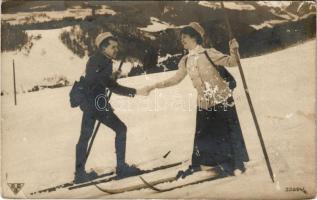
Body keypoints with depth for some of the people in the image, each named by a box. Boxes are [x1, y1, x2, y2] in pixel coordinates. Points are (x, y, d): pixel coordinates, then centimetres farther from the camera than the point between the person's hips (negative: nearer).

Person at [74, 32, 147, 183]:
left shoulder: (94, 59, 11)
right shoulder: (105, 62, -16)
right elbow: (113, 87, -23)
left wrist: (110, 76, 13)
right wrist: (135, 92, -23)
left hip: (88, 103, 9)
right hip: (98, 104, -9)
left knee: (85, 136, 14)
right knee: (121, 129, 2)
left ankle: (80, 173, 22)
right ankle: (121, 167, 5)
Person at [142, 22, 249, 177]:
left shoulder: (208, 53, -13)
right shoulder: (185, 61, 3)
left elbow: (230, 62, -11)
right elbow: (176, 79, 7)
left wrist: (233, 51, -33)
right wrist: (154, 86, 3)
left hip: (222, 99, -5)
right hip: (203, 103, 5)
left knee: (229, 131, 4)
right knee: (201, 133, 14)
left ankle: (238, 164, 21)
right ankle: (196, 164, 30)